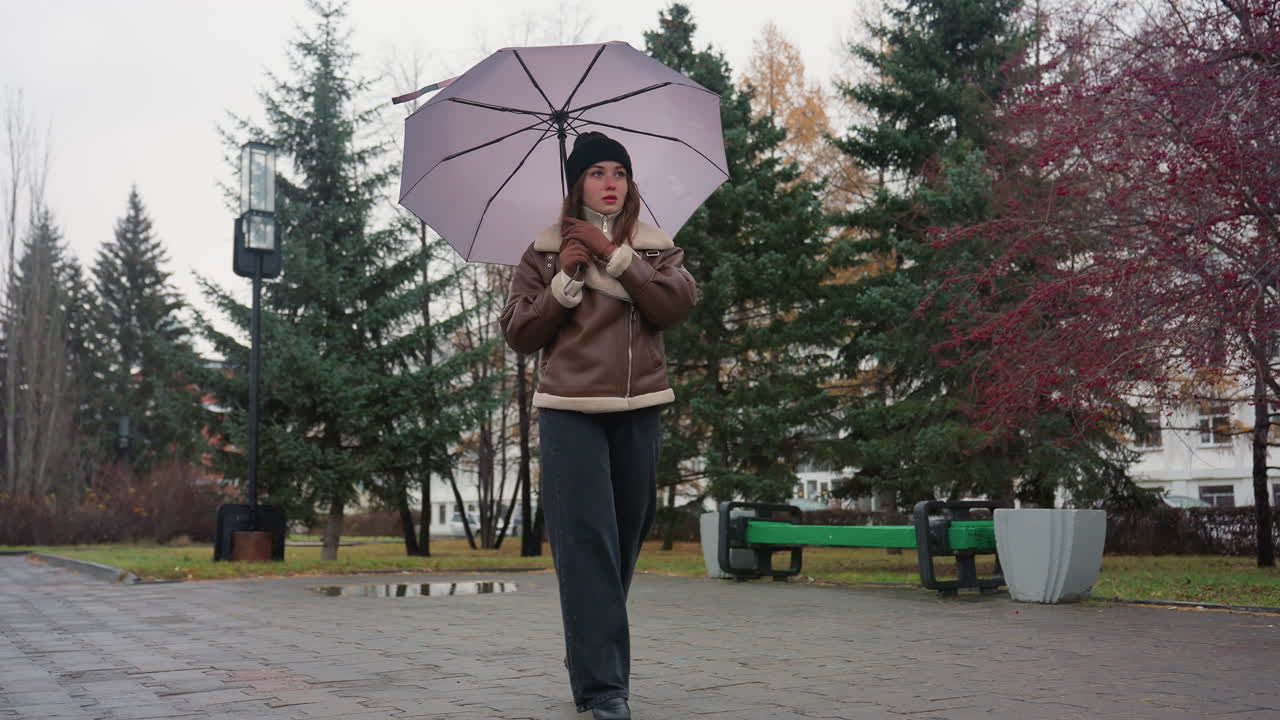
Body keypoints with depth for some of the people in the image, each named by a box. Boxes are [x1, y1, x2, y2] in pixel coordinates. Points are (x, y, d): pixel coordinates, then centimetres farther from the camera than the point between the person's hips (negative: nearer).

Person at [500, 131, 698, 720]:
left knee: (624, 538, 6)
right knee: (586, 537, -13)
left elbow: (677, 303, -6)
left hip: (637, 408, 3)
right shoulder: (545, 252, 9)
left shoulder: (656, 248, 13)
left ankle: (590, 665, 22)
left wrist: (611, 254, -9)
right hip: (570, 408, -2)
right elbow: (519, 334, 4)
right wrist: (568, 278, -7)